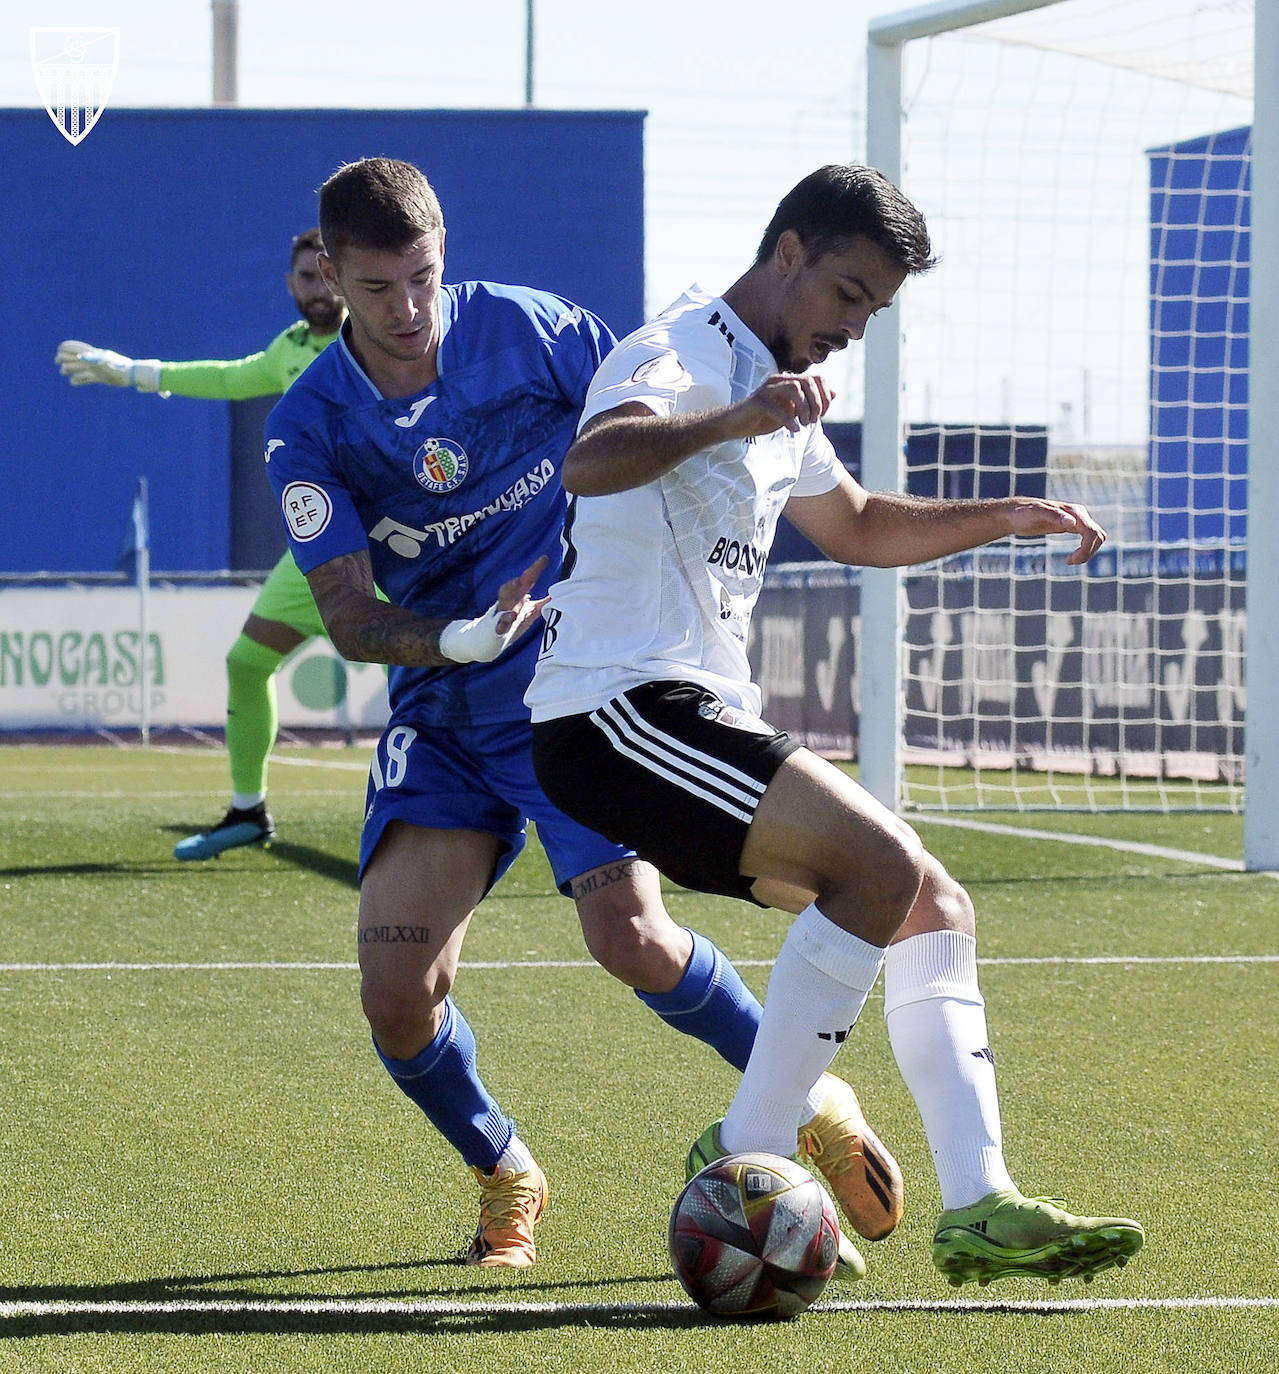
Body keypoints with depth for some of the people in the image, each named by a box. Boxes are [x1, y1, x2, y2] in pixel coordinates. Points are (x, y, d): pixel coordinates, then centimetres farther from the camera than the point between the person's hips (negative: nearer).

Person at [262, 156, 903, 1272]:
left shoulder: (527, 329, -8)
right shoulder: (311, 428, -4)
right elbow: (350, 618, -11)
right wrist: (457, 639, -27)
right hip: (438, 719, 2)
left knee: (629, 936, -21)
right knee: (397, 997, -11)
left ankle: (811, 1105, 3)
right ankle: (505, 1178, 18)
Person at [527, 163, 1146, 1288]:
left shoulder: (774, 393, 22)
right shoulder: (682, 354, -9)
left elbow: (858, 527, 40)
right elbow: (589, 464, -33)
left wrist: (1006, 517, 28)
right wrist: (728, 421, -50)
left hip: (697, 725, 10)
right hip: (621, 707, -10)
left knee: (937, 912, 4)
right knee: (883, 866, -24)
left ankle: (978, 1207, -2)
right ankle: (745, 1161, -18)